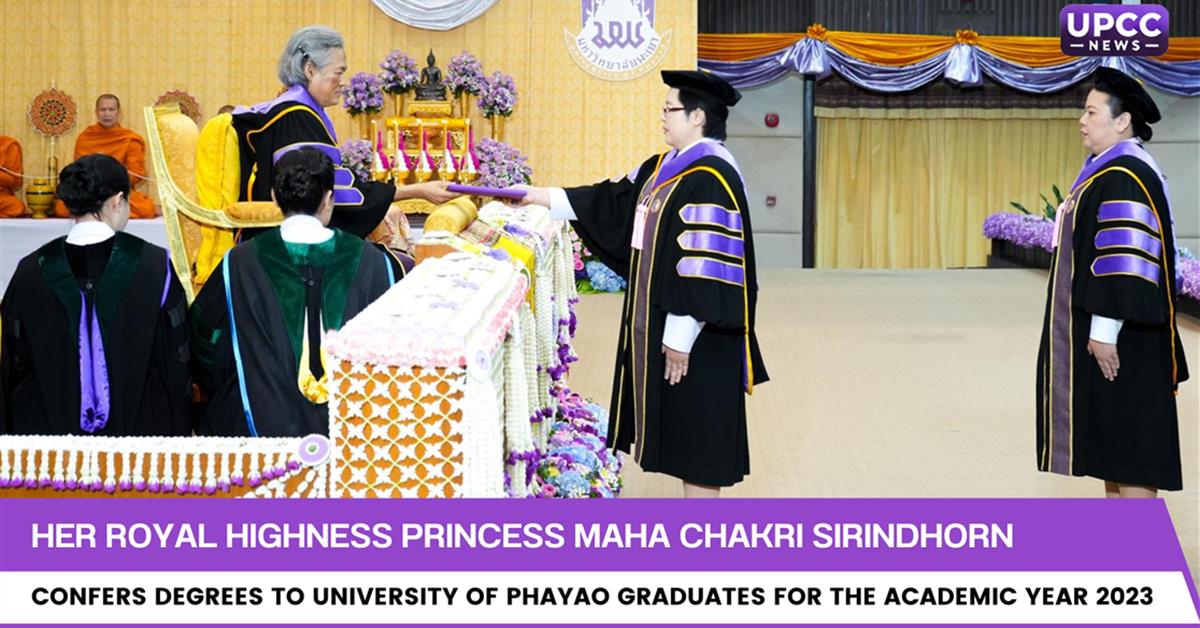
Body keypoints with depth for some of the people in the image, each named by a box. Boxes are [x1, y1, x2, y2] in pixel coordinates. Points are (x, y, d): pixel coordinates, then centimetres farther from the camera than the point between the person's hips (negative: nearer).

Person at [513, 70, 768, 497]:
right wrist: (547, 198, 21)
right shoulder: (665, 168, 10)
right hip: (661, 320, 10)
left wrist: (680, 336, -23)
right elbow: (611, 200, 20)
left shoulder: (710, 179, -21)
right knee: (680, 428, 15)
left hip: (693, 330, -10)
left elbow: (704, 267, -24)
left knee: (697, 426, -2)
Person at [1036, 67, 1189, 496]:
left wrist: (1103, 330, -25)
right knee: (1110, 435, 13)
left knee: (1128, 433, -6)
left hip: (1118, 333, -11)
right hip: (1104, 327, 11)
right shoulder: (1107, 172, 15)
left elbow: (1125, 263, -24)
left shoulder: (1124, 178, -19)